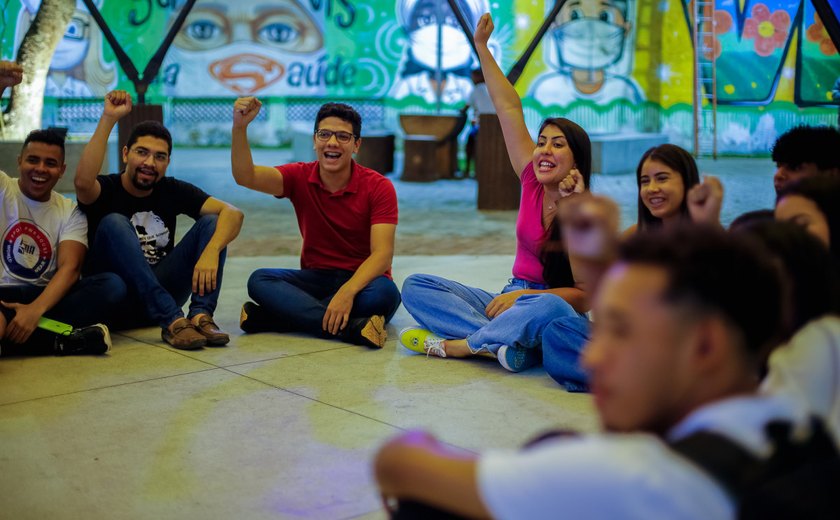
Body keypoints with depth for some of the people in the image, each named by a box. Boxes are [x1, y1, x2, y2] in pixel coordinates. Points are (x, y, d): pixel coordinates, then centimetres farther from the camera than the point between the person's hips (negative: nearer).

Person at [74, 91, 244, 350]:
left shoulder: (173, 191, 2)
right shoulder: (107, 189, -6)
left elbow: (232, 213, -12)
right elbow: (83, 182, -33)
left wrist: (210, 253, -32)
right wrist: (108, 119, -32)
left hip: (159, 294, 3)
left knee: (212, 222, -11)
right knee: (114, 223, -28)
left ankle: (201, 315, -31)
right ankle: (173, 321, -37)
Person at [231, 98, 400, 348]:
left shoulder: (378, 187, -11)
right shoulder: (300, 177, -2)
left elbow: (382, 253, -20)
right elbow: (245, 177, -17)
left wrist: (347, 291, -37)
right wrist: (240, 127, -33)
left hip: (362, 279, -2)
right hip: (316, 278, 3)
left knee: (385, 293, -37)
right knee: (259, 280, -23)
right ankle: (351, 327, -37)